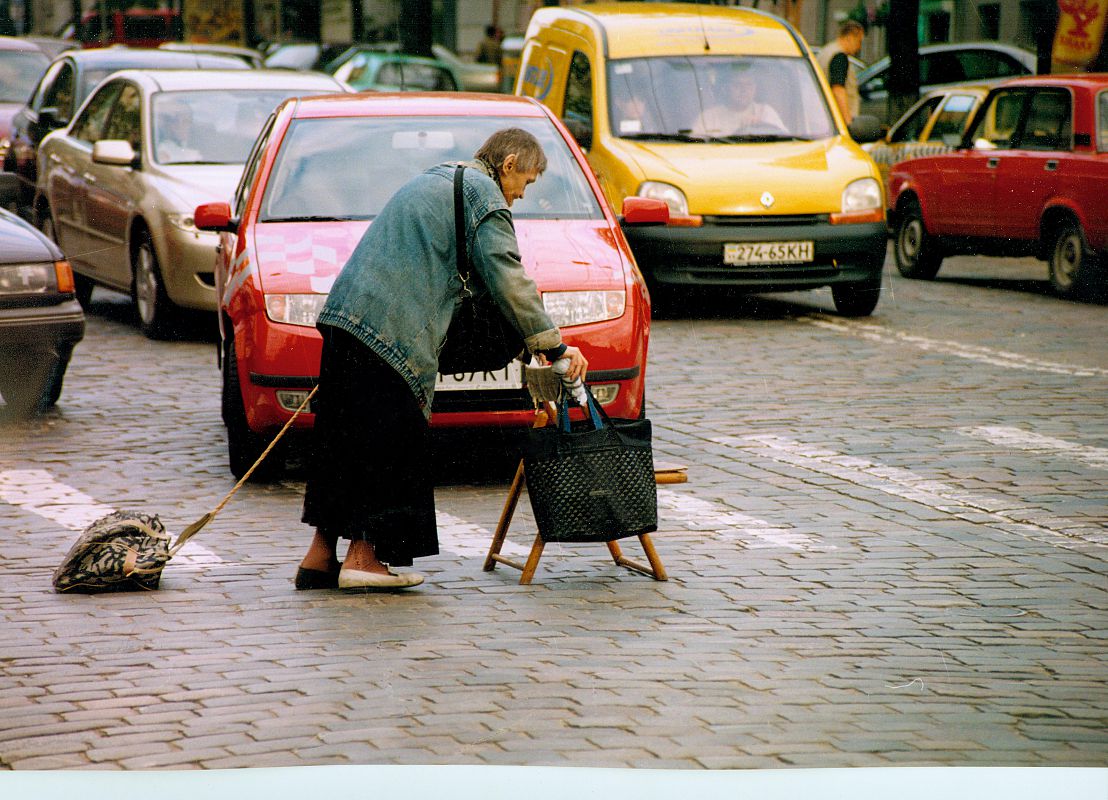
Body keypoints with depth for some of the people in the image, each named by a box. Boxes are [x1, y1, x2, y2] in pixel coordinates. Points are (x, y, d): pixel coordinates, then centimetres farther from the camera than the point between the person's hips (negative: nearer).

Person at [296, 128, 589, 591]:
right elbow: (507, 281, -9)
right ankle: (362, 558, -4)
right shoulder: (483, 193, -2)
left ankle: (320, 556, 13)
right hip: (389, 330, -9)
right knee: (386, 445, -4)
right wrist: (552, 346, -5)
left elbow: (474, 274, 32)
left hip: (346, 313, 9)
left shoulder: (435, 181, 29)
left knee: (345, 440, 11)